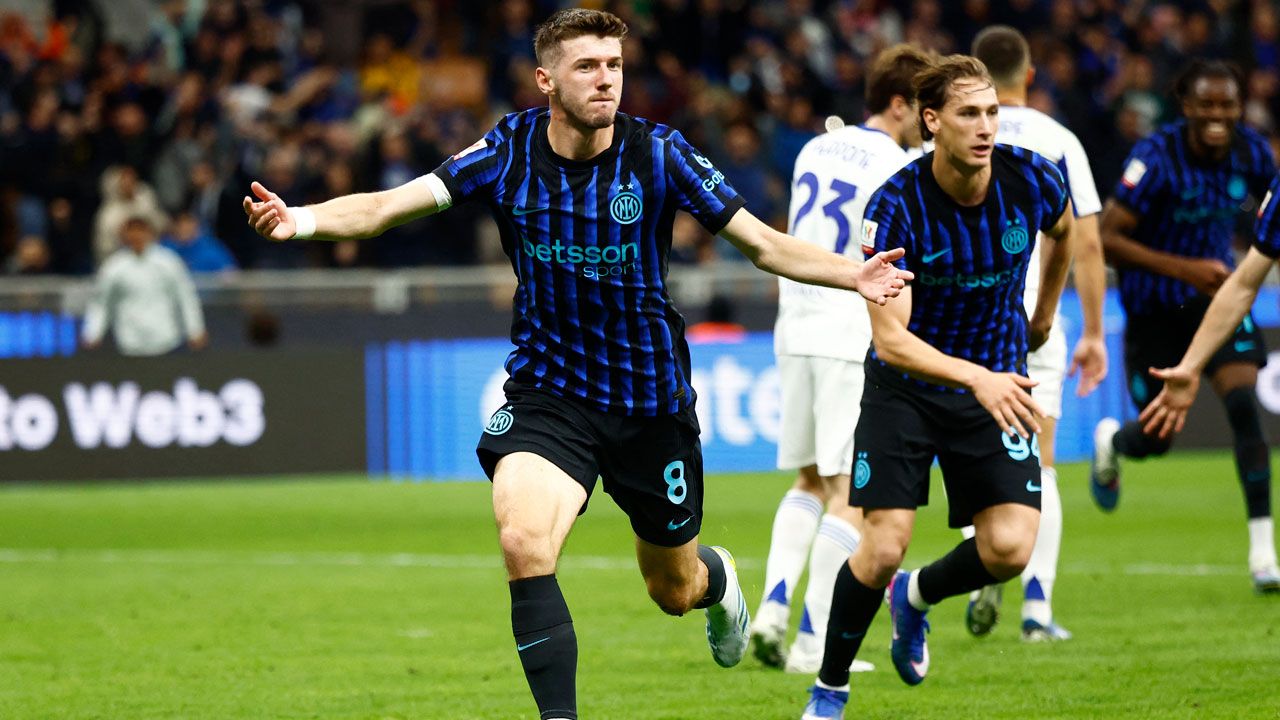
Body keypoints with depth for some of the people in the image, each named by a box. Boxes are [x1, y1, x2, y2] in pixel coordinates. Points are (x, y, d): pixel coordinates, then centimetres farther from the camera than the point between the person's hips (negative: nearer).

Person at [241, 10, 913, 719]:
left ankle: (716, 579, 56)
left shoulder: (658, 153, -13)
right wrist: (301, 219, -31)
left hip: (651, 399, 0)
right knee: (524, 541, -28)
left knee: (674, 590, 17)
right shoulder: (509, 150, -10)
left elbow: (765, 244, -9)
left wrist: (854, 274, -25)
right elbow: (387, 205, -13)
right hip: (547, 391, 0)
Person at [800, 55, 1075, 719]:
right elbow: (890, 338, -28)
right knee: (882, 547, -14)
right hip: (904, 385, -3)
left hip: (996, 383, 3)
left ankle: (916, 596, 20)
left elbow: (1062, 229, 14)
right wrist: (977, 377, -42)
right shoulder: (896, 206, -23)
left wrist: (1044, 315, 24)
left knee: (1009, 548, -14)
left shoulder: (1033, 180, -13)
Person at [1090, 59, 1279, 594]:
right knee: (1155, 439, 8)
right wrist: (1185, 269, -30)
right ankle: (1109, 441, 48)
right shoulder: (1157, 159, -23)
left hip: (1217, 294, 3)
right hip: (1156, 307, -3)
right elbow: (1106, 239, -24)